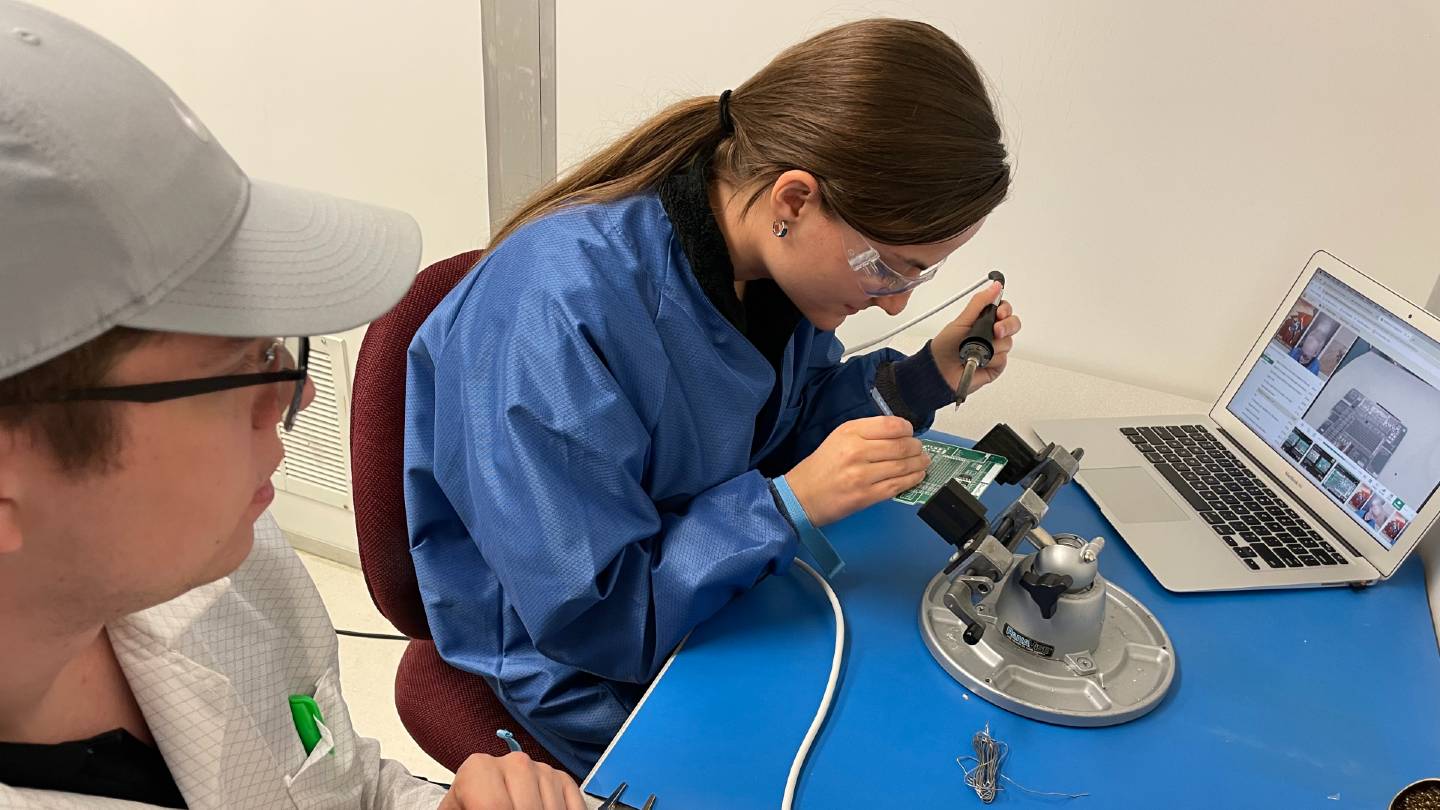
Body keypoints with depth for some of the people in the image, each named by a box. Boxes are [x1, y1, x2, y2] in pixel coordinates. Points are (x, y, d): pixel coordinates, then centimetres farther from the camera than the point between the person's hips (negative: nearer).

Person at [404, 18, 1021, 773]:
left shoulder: (772, 256, -10)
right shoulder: (561, 310, -33)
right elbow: (590, 619, -28)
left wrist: (926, 376, -8)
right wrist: (792, 504, -33)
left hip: (730, 600, 7)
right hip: (594, 678, -6)